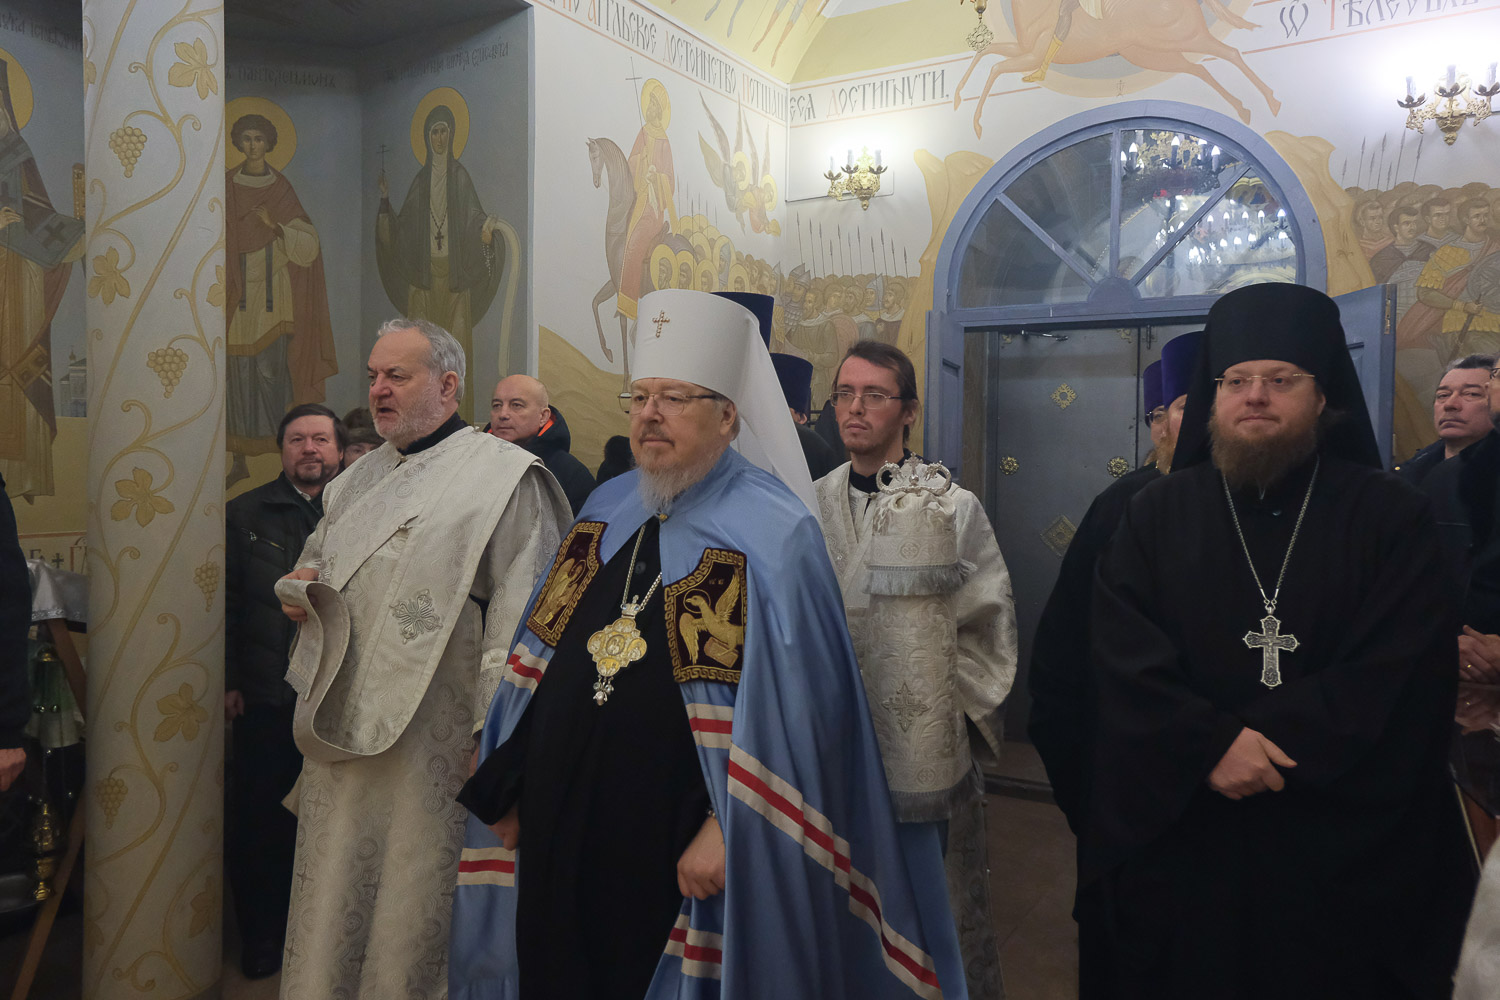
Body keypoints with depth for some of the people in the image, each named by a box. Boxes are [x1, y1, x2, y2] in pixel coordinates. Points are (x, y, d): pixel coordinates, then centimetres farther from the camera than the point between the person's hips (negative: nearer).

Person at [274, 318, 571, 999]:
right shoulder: (361, 478, 15)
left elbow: (520, 614, -13)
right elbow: (316, 557, 30)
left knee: (414, 913, 5)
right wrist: (300, 588, 5)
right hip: (343, 725, 7)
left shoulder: (503, 477, -8)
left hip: (432, 735, -6)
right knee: (332, 897, 16)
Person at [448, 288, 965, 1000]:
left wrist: (728, 830, -20)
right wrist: (509, 784, 10)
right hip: (559, 827, 6)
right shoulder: (606, 509, 6)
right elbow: (539, 664, 10)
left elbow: (789, 703, -18)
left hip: (679, 854, -6)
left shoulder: (772, 533, -14)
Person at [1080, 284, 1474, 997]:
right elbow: (1122, 657, -7)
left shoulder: (1390, 516, 0)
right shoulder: (1159, 514, 2)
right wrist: (1212, 743, -20)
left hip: (1340, 841, 0)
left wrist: (1271, 743, -18)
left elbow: (1401, 669, -10)